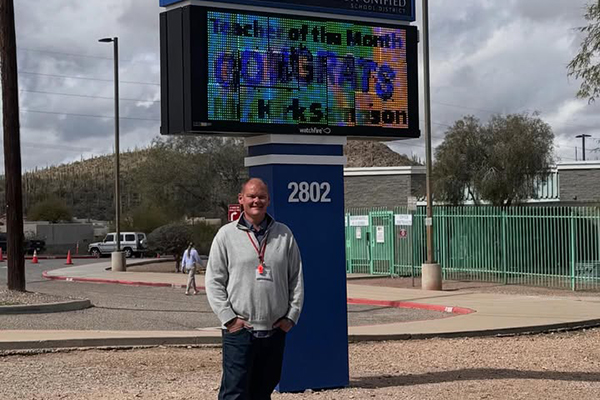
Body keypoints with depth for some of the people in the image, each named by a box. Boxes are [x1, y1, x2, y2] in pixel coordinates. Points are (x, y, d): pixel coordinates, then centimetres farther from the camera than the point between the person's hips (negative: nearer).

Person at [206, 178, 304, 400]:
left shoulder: (284, 235, 8)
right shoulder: (227, 235, 1)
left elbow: (296, 278, 10)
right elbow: (214, 281, 0)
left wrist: (292, 315, 1)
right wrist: (228, 317, -9)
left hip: (275, 331, 3)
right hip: (239, 331, -3)